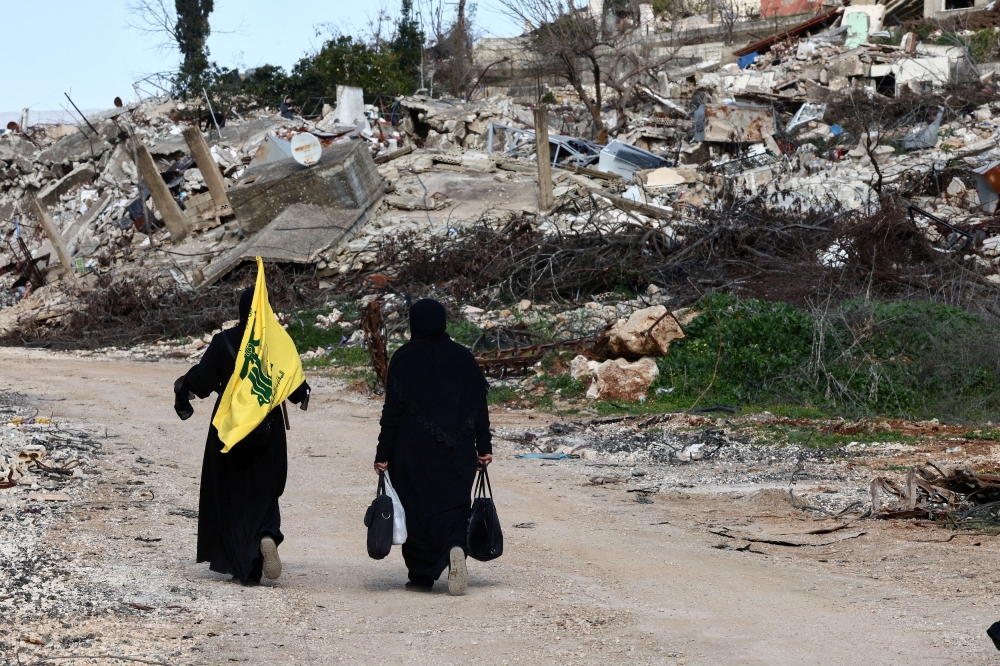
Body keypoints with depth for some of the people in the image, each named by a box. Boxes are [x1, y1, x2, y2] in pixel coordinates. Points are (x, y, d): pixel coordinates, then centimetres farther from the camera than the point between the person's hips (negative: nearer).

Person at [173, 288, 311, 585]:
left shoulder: (223, 342, -8)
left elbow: (202, 382, -8)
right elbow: (294, 386, -6)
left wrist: (183, 385, 13)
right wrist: (303, 392, 17)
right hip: (267, 432, 1)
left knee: (230, 493, 10)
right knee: (264, 490, 14)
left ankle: (244, 568, 6)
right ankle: (267, 536, -18)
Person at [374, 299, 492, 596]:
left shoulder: (403, 359, -4)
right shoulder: (463, 357, 3)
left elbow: (392, 411, -5)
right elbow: (479, 406, 4)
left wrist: (383, 454, -1)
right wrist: (484, 446, 11)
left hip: (412, 449, -2)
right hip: (456, 451, 2)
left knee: (417, 508, 7)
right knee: (453, 504, 7)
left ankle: (421, 574, 7)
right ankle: (456, 547, -23)